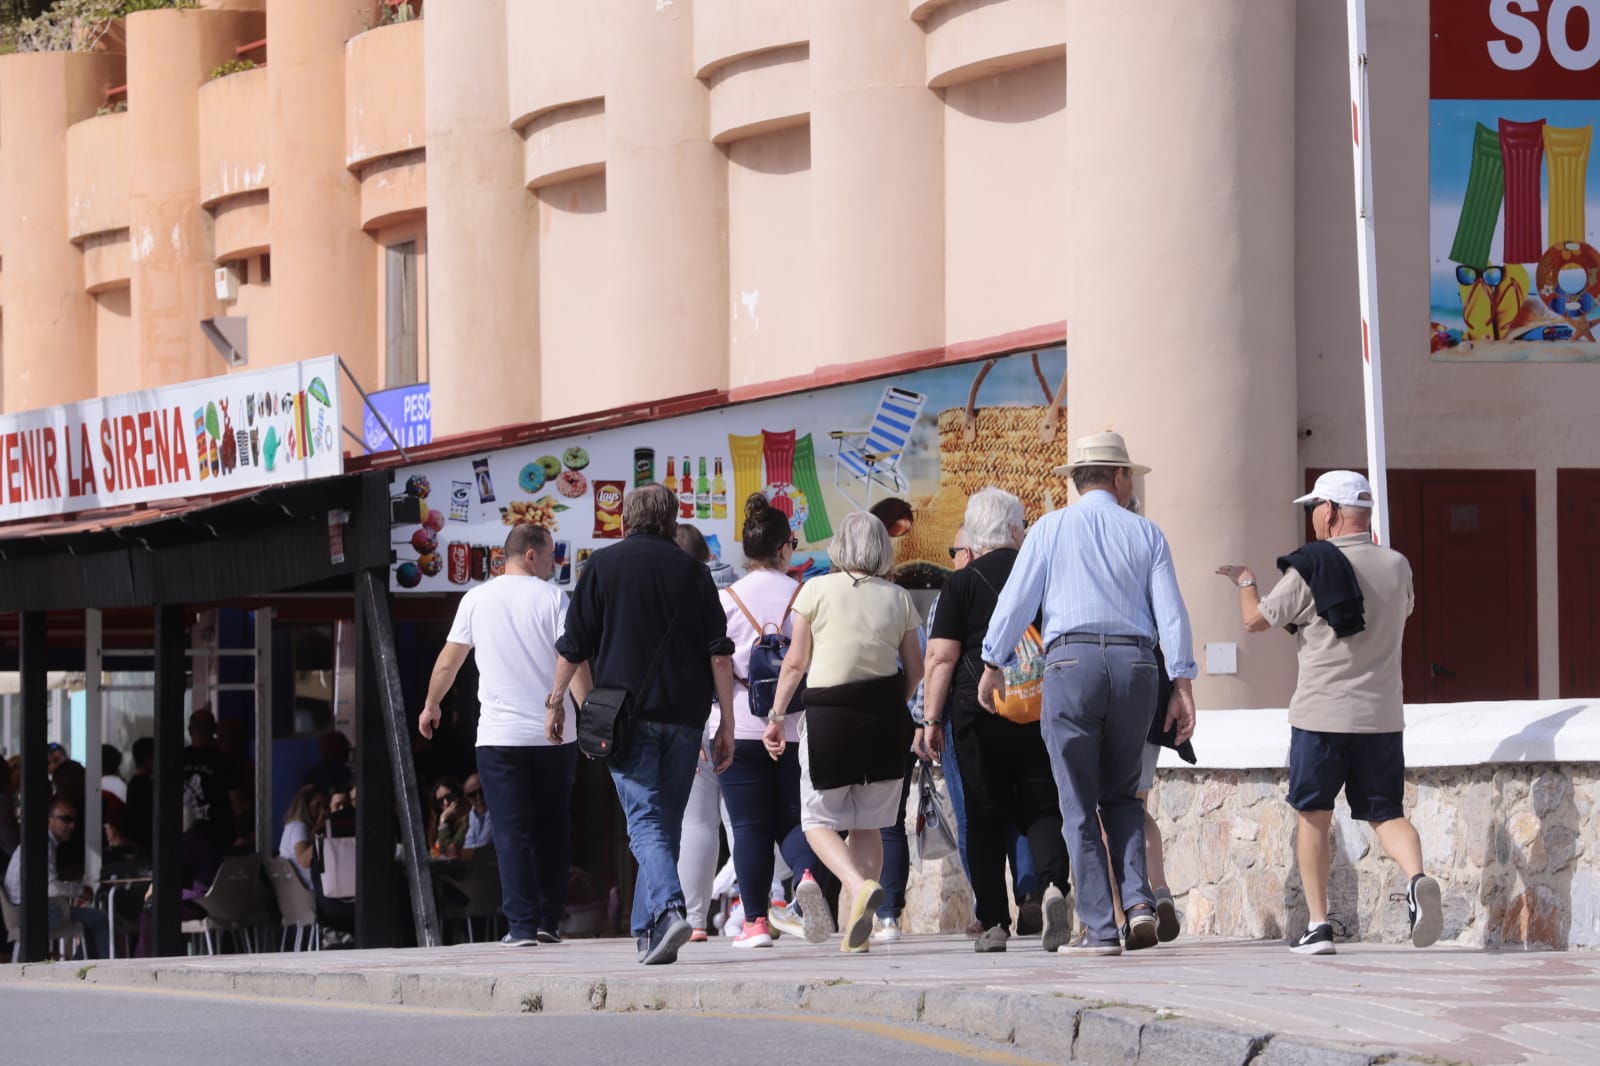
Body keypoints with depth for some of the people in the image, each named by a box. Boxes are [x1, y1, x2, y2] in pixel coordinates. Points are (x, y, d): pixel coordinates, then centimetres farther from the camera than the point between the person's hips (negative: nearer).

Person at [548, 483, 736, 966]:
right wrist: (727, 724, 7)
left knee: (645, 821, -8)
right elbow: (719, 654, 4)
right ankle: (648, 932, 15)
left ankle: (668, 909, -31)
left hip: (628, 713, -2)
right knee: (667, 822, 12)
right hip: (684, 717, 2)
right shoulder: (692, 571, 8)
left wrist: (555, 700, 18)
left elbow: (574, 646, 5)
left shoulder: (604, 565, 4)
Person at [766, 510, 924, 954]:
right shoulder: (898, 598, 3)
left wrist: (776, 715, 4)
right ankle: (860, 929, 8)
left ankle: (859, 885, -21)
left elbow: (796, 662, -3)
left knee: (819, 820, 7)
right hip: (884, 717, 3)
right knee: (867, 824, 13)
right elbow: (915, 669, 6)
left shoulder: (816, 590, -4)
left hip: (829, 715, -3)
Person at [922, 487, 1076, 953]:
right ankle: (1054, 883, -21)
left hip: (979, 706, -2)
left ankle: (994, 923, 3)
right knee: (1041, 806, 6)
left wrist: (932, 718, -3)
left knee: (986, 816, 5)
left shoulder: (961, 584, -2)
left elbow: (942, 657, -8)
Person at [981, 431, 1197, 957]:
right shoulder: (1145, 533, 10)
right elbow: (1171, 612, 4)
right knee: (1121, 794, 18)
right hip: (1135, 664, 2)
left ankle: (1100, 928, -2)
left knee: (1080, 804, 2)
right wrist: (1182, 686, 4)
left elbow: (1016, 600, 3)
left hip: (1071, 662, -2)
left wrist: (992, 666, 13)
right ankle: (1139, 901, -2)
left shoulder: (1051, 528, 6)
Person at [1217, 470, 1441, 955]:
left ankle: (1318, 925, 7)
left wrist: (1245, 582, 21)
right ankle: (1417, 877, -23)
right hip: (1383, 714, 3)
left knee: (1313, 815, 11)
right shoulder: (1397, 567, 3)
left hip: (1321, 714, -3)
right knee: (1386, 813, 7)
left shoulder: (1309, 571, -10)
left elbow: (1255, 620, 1)